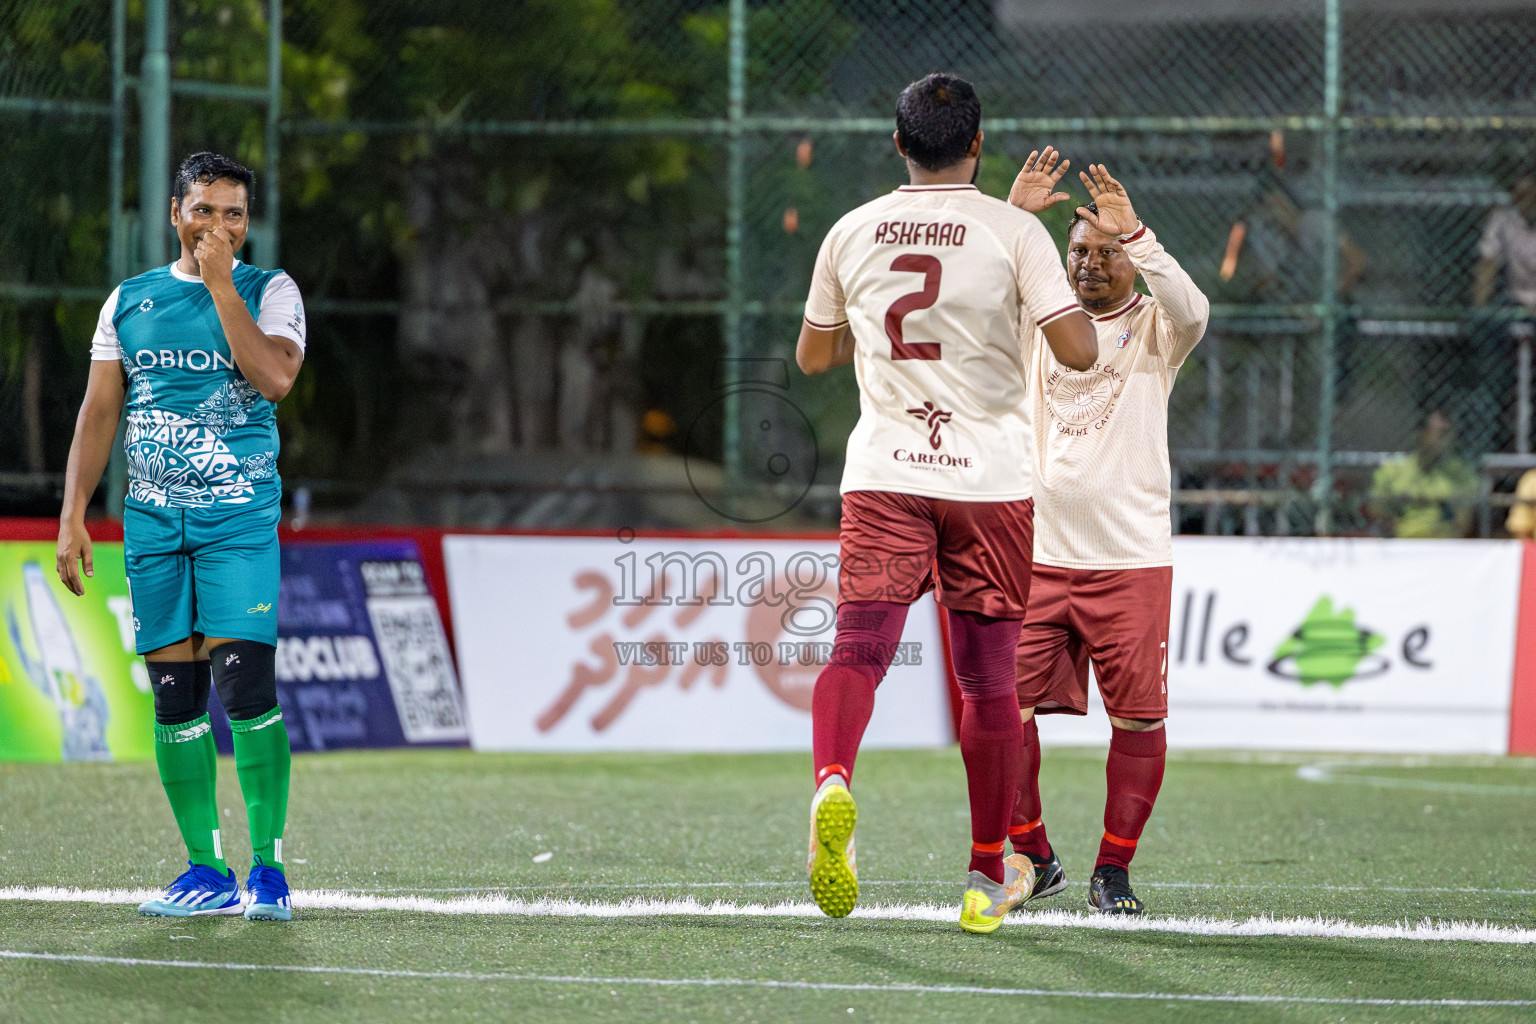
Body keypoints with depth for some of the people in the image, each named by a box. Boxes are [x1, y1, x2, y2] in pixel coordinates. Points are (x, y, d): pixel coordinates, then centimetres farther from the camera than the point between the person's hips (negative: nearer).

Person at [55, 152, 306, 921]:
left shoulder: (269, 292, 3)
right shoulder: (129, 301, 12)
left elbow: (274, 377, -16)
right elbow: (99, 410, 12)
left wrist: (221, 283, -13)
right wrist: (73, 514, 3)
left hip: (240, 518, -3)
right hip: (153, 522, 3)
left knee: (245, 684, -14)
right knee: (174, 696, 2)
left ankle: (268, 865, -7)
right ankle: (207, 870, 7)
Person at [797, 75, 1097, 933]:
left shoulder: (853, 233, 6)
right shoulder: (1014, 232, -4)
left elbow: (813, 356, 19)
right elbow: (1079, 351, -11)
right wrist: (1068, 300, 10)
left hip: (882, 474, 1)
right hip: (989, 474, -1)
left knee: (859, 650, -9)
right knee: (989, 683, 8)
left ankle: (832, 782, -40)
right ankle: (990, 878, 17)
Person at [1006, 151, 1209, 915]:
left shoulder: (1153, 330, 4)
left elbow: (1191, 310, -18)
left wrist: (1132, 232, -25)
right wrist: (1012, 217, -13)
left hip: (1132, 559, -2)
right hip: (1039, 556, 2)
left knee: (1138, 717, -4)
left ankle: (1113, 871, 8)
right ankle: (1033, 858, 12)